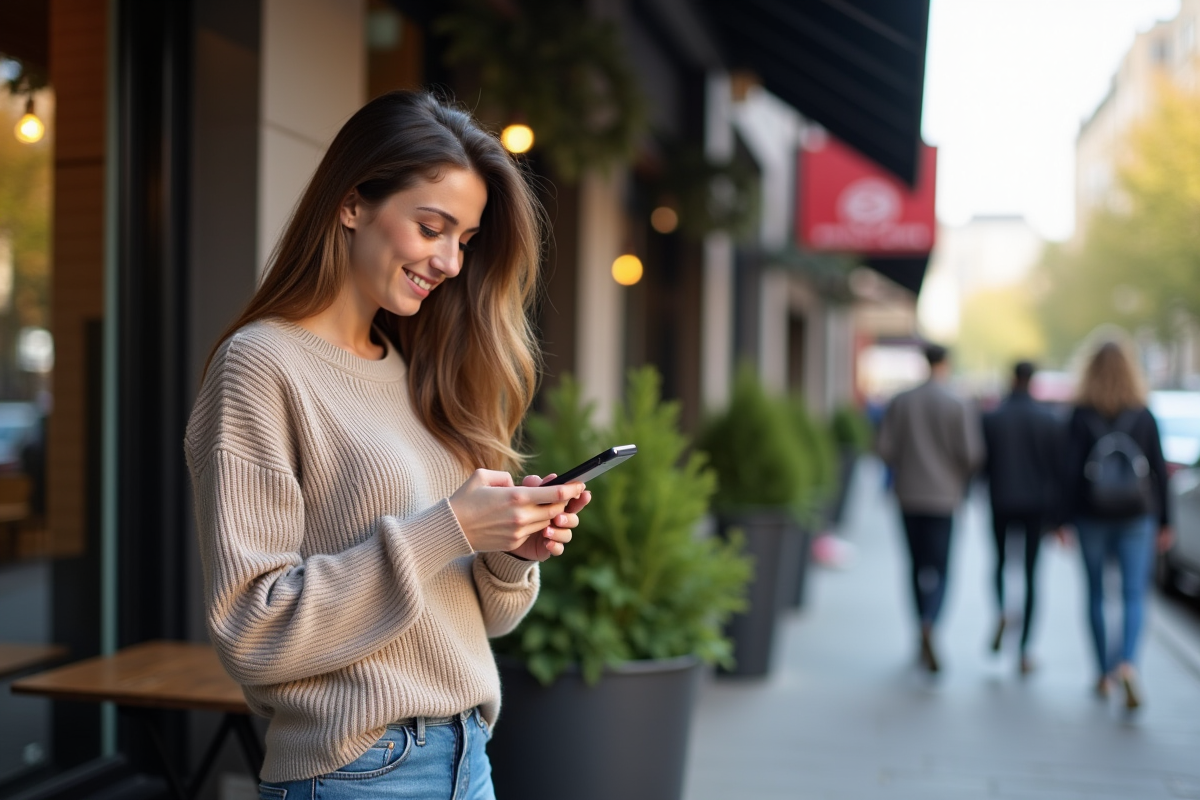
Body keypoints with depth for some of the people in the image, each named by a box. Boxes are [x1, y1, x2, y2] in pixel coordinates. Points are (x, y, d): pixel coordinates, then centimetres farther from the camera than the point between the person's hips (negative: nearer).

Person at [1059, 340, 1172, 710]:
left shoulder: (1081, 416, -6)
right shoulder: (1144, 416, -1)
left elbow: (1070, 471, -8)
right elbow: (1159, 472, 2)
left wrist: (1064, 519, -2)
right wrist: (1164, 522, 10)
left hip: (1092, 517, 0)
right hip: (1137, 517, 0)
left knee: (1096, 593, 12)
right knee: (1134, 595, 1)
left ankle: (1104, 674, 19)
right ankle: (1128, 663, -22)